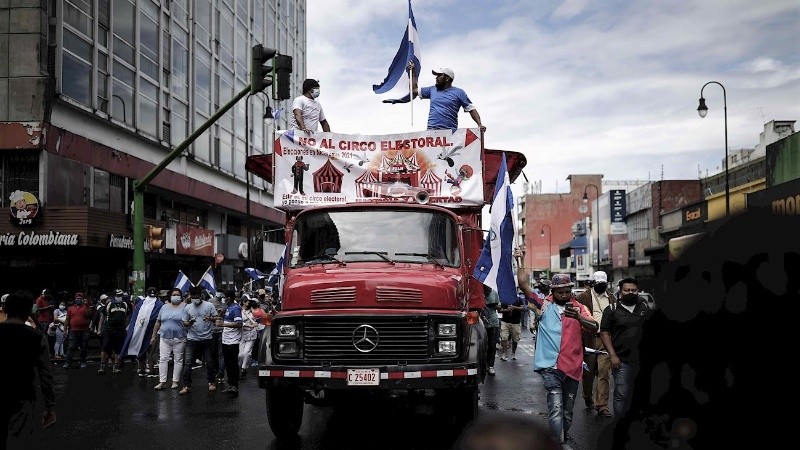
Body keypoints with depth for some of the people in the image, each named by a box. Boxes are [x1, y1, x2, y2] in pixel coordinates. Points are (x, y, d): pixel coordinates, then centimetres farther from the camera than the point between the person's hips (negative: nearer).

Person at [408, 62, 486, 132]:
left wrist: (480, 124, -8)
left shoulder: (459, 92, 10)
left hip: (449, 132, -3)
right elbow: (414, 90, 31)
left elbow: (471, 109, 6)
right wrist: (413, 72, 30)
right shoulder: (432, 90, 22)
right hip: (431, 131, 3)